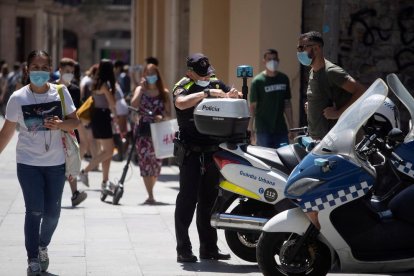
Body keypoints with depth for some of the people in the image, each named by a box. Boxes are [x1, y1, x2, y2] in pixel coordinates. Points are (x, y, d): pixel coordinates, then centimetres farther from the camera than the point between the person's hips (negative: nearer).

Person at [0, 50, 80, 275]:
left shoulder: (60, 92, -3)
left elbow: (75, 121, 2)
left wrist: (59, 124, -19)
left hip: (56, 163, 2)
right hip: (28, 163, -2)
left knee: (52, 212, 7)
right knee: (34, 211, -7)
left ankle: (43, 247, 34)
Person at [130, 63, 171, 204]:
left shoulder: (164, 93, 8)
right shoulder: (140, 90, 9)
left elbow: (169, 114, 5)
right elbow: (133, 104, -11)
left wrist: (162, 116, -16)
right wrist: (142, 89, -11)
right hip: (143, 130, -1)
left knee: (156, 162, 4)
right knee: (145, 161, -11)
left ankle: (150, 192, 24)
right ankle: (150, 195, -13)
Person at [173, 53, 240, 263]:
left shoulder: (216, 84, 12)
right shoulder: (184, 87, -6)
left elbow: (240, 99, 15)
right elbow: (181, 103, -29)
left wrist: (232, 95, -7)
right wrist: (206, 93, -32)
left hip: (213, 151, 6)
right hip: (191, 152, -6)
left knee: (209, 201, 12)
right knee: (187, 200, -7)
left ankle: (209, 248, 19)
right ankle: (183, 249, -4)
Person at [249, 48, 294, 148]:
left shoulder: (284, 79, 10)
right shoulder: (258, 81, -3)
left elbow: (287, 103, 16)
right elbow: (253, 105, -3)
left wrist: (291, 127, 13)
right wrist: (251, 128, -8)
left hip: (281, 129, 4)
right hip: (263, 130, -4)